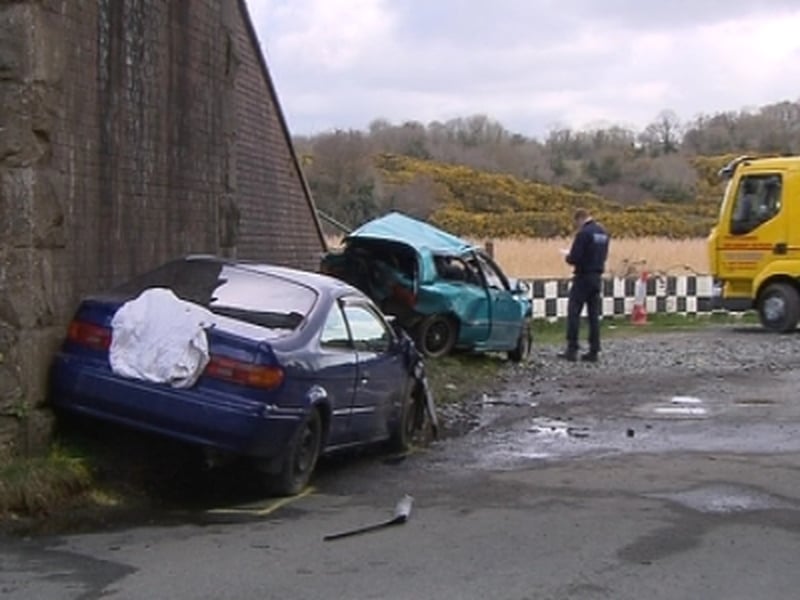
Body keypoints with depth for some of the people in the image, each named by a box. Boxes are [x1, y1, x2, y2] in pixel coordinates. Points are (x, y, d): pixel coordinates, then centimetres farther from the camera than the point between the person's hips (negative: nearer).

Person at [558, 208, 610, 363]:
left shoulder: (584, 233, -16)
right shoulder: (603, 233, 10)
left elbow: (574, 258, -19)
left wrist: (568, 257, 1)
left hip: (583, 277, -8)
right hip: (597, 277, 8)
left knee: (574, 312, -2)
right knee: (594, 315, 9)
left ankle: (572, 349, -4)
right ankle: (594, 351, 10)